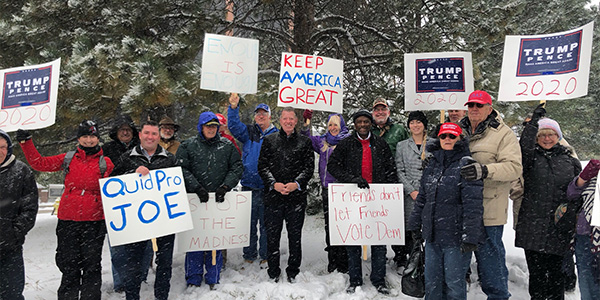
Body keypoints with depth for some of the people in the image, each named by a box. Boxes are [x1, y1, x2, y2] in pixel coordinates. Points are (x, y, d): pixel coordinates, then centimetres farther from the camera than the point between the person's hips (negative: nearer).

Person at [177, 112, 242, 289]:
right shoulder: (188, 146, 4)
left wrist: (225, 187, -8)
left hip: (219, 200, 1)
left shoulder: (227, 145, 8)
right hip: (195, 200, -1)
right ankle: (194, 280, 17)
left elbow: (236, 168, 5)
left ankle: (213, 280, 19)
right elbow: (182, 169, -3)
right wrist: (197, 188, -14)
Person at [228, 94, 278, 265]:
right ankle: (249, 254, 22)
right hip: (249, 185, 1)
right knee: (249, 221, 9)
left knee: (266, 222, 7)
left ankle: (266, 254, 20)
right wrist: (233, 107, -21)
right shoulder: (248, 132, 8)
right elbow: (234, 126, -9)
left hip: (267, 186, -1)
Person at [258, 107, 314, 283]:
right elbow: (262, 166, 4)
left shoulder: (305, 142, 9)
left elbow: (309, 167, 3)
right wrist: (273, 184, -11)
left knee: (295, 236, 8)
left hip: (297, 196, 0)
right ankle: (273, 273, 20)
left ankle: (293, 273, 22)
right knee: (272, 235, 6)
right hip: (273, 195, 0)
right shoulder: (269, 141, 10)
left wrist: (296, 184, -13)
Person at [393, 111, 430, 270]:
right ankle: (402, 261, 13)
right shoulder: (402, 145, 9)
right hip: (409, 194, 0)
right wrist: (412, 191, -7)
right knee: (408, 228, -1)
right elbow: (400, 171, 3)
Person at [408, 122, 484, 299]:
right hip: (432, 235, 6)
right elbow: (422, 197, 17)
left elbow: (473, 204, -16)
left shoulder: (466, 165, -10)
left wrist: (470, 237, -20)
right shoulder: (432, 164, 12)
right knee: (431, 280, 15)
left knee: (454, 282, 5)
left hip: (456, 237, -6)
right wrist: (415, 225, 17)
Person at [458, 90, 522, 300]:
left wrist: (485, 170, -29)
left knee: (489, 253, 0)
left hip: (488, 209, -6)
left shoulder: (503, 134, -4)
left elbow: (514, 167, -14)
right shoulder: (460, 131, 14)